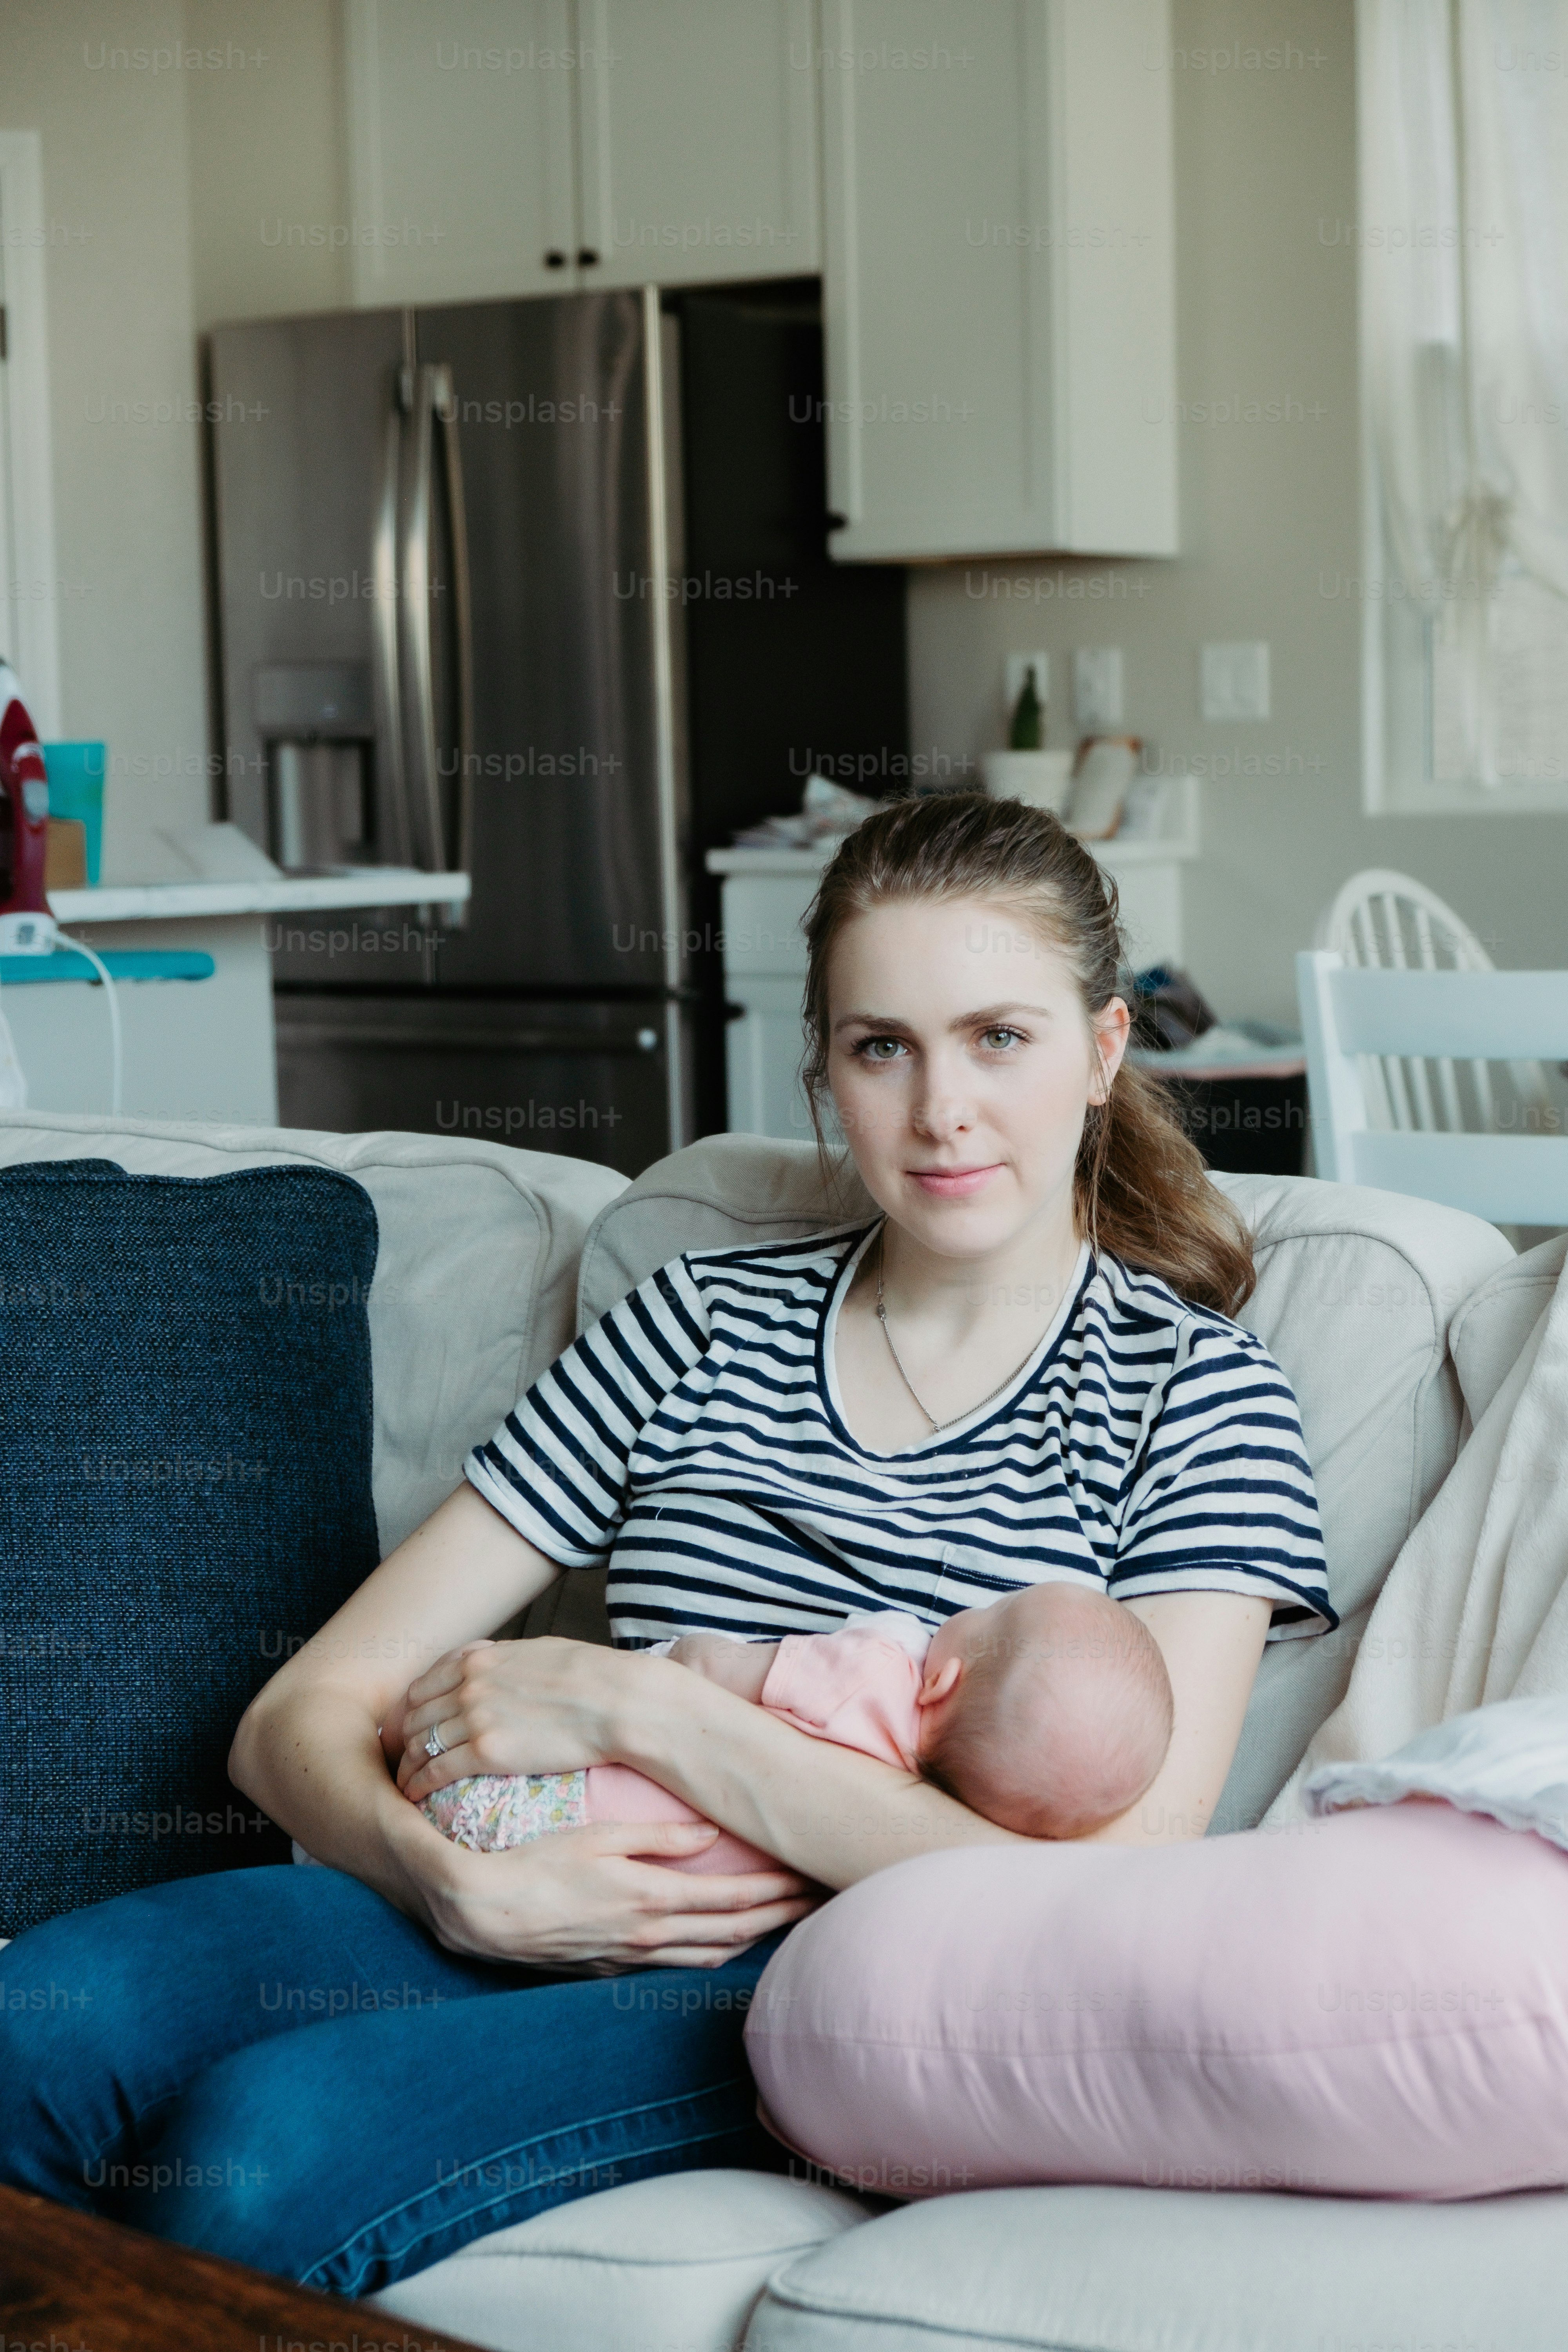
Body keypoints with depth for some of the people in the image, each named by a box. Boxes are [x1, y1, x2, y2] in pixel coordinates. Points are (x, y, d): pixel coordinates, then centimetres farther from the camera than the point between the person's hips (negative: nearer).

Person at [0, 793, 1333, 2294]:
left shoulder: (1194, 1395, 5)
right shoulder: (700, 1327, 14)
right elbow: (299, 1718, 10)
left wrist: (630, 1702, -12)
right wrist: (456, 1879, -14)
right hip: (551, 1917, 4)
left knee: (265, 2137, -31)